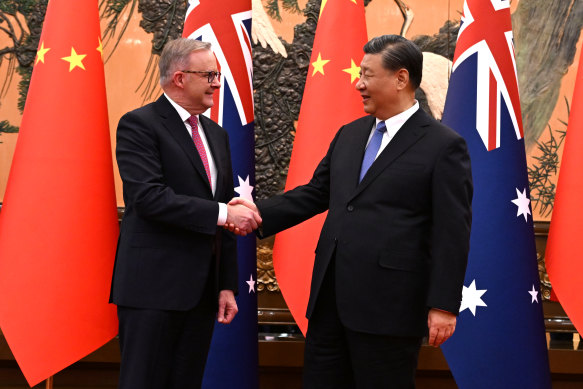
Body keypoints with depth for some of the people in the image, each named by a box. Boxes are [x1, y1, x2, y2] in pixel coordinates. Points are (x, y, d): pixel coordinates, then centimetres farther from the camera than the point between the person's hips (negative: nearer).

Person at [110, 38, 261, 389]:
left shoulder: (216, 134, 16)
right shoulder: (139, 125, -6)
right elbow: (149, 198, -20)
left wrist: (228, 285, 13)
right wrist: (222, 213, -20)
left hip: (203, 291, 7)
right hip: (154, 288, -7)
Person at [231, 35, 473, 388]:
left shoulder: (444, 146, -7)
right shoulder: (349, 135, 14)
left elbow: (453, 234, -10)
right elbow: (316, 193, 18)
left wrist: (444, 305, -14)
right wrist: (260, 213, 4)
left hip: (388, 305, -6)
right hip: (330, 296, 7)